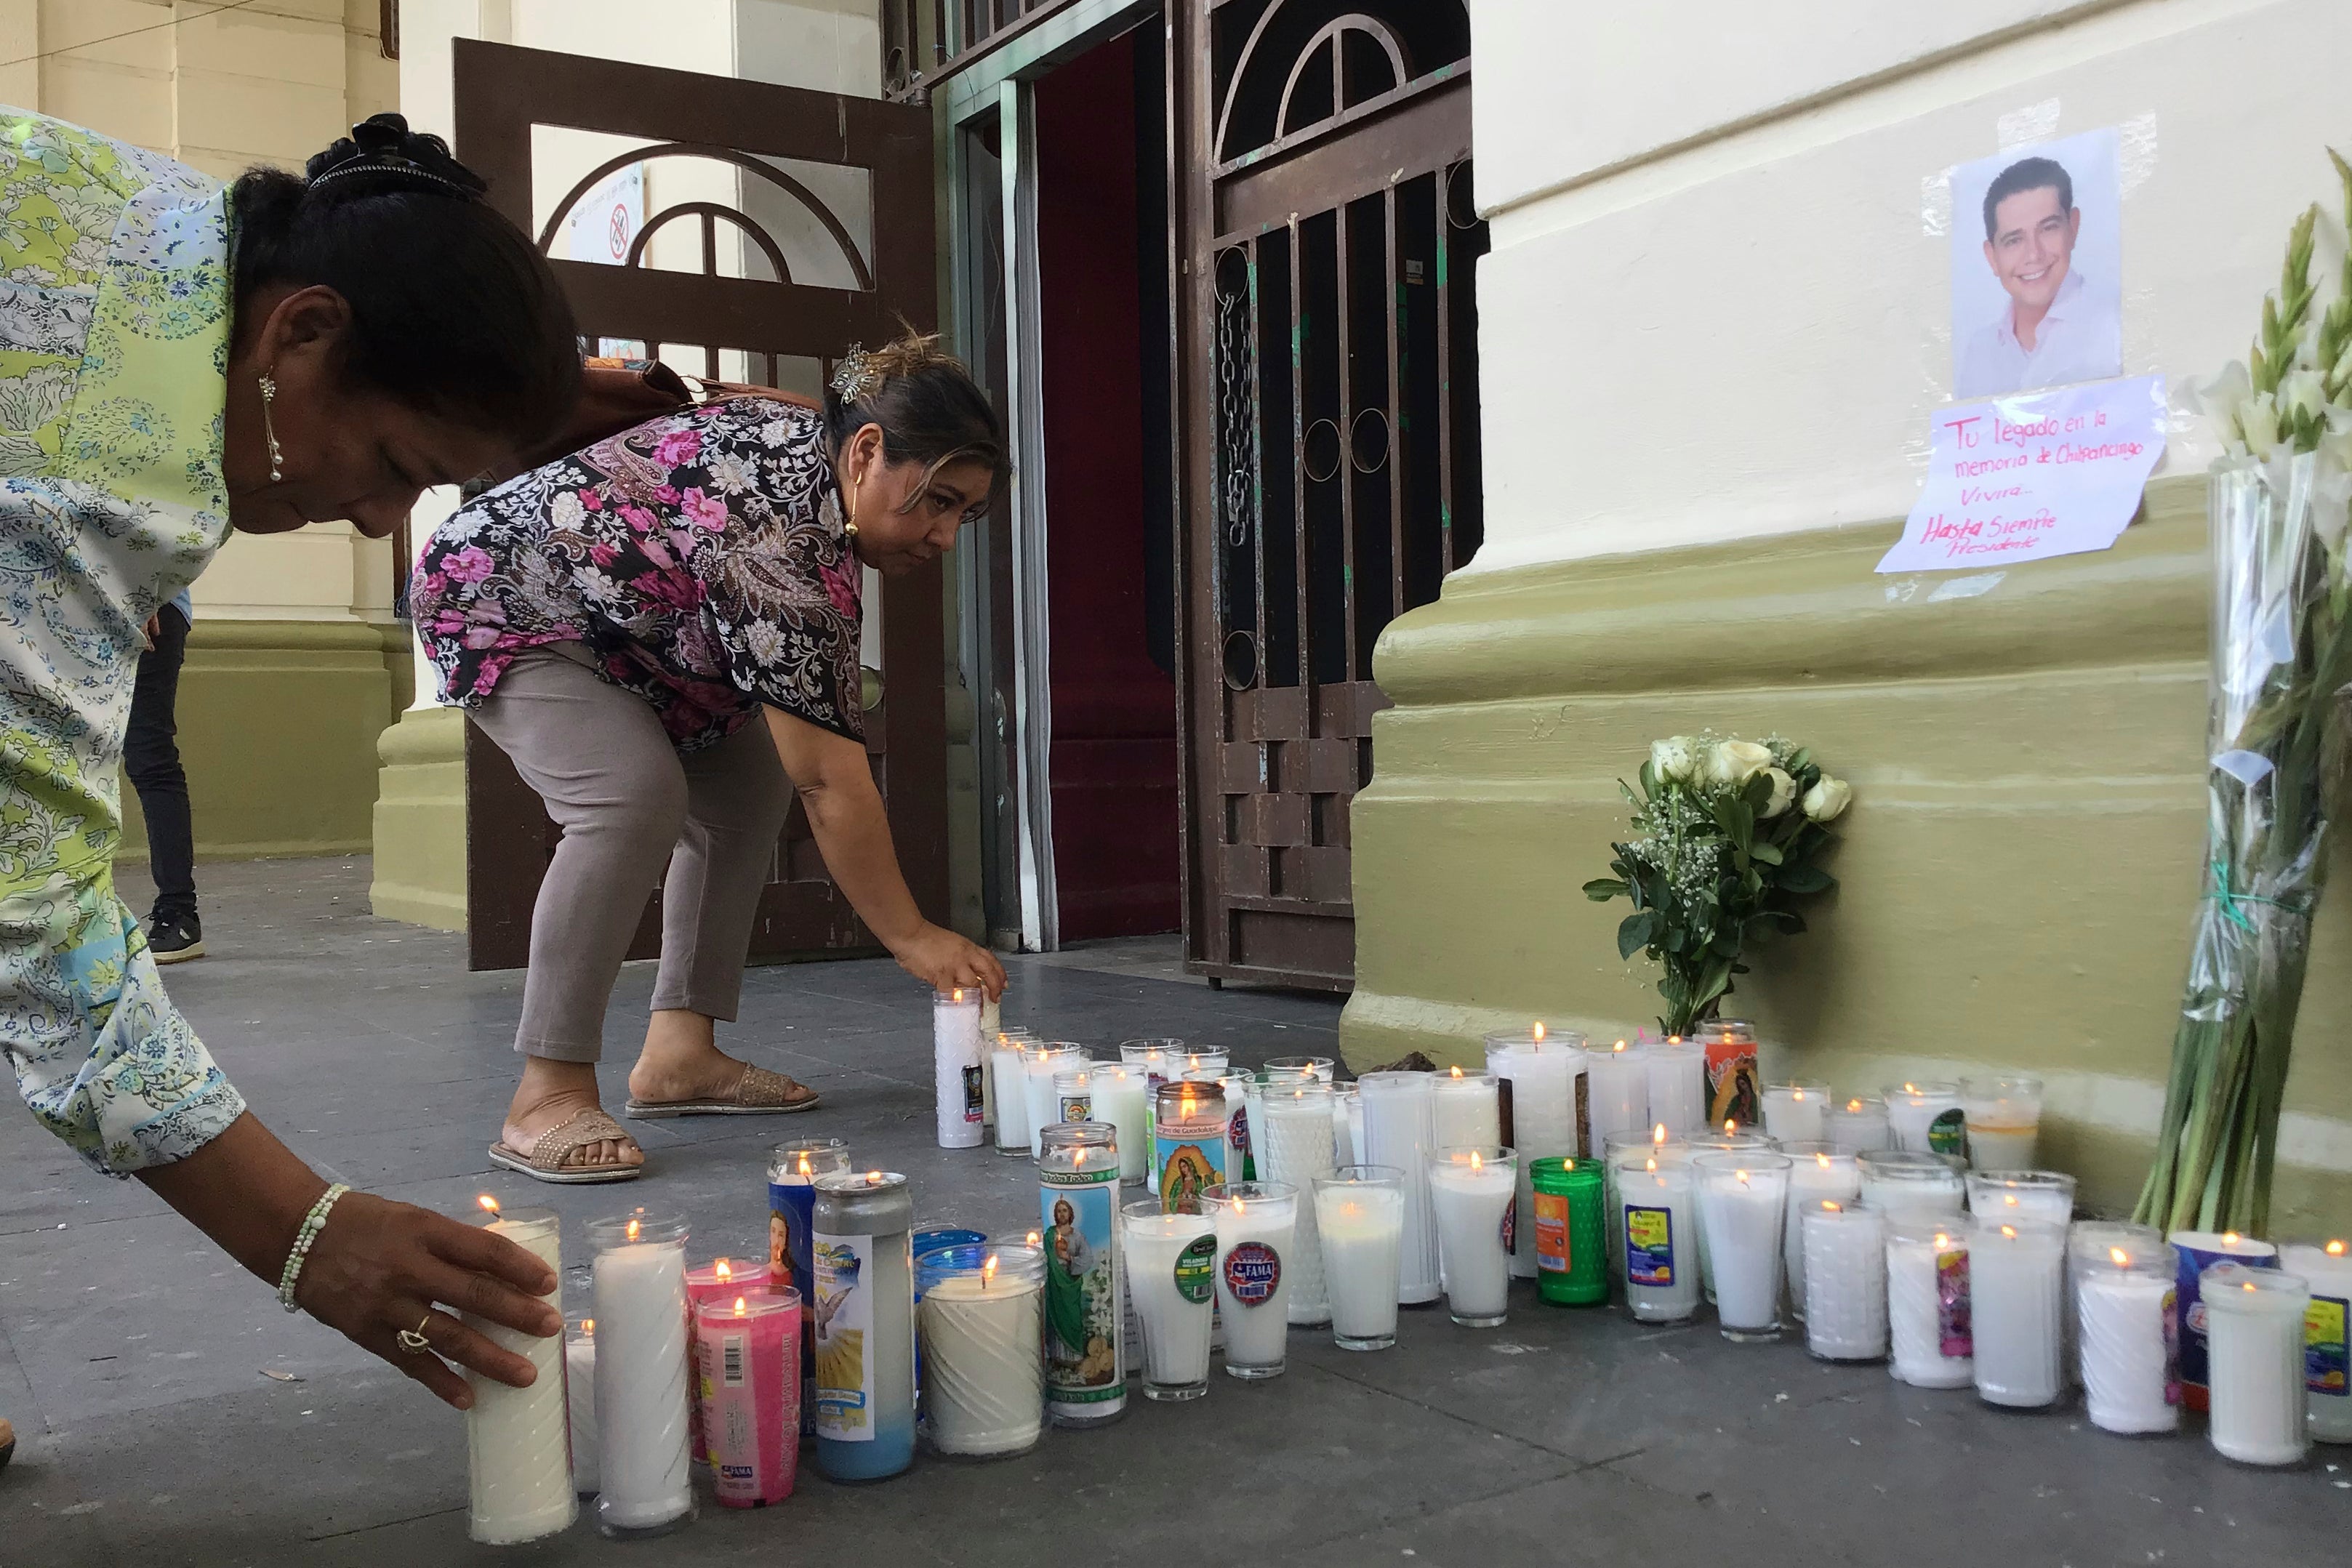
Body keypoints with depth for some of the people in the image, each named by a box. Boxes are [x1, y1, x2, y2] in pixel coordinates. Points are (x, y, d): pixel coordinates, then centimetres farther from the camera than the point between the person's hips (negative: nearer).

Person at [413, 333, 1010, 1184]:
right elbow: (831, 781, -35)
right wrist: (911, 939, -29)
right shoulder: (778, 542, -36)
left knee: (748, 781, 0)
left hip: (609, 614, 10)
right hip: (500, 600, -10)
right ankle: (546, 1097, -25)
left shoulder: (812, 438, -9)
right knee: (634, 796, -30)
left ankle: (678, 1052, 2)